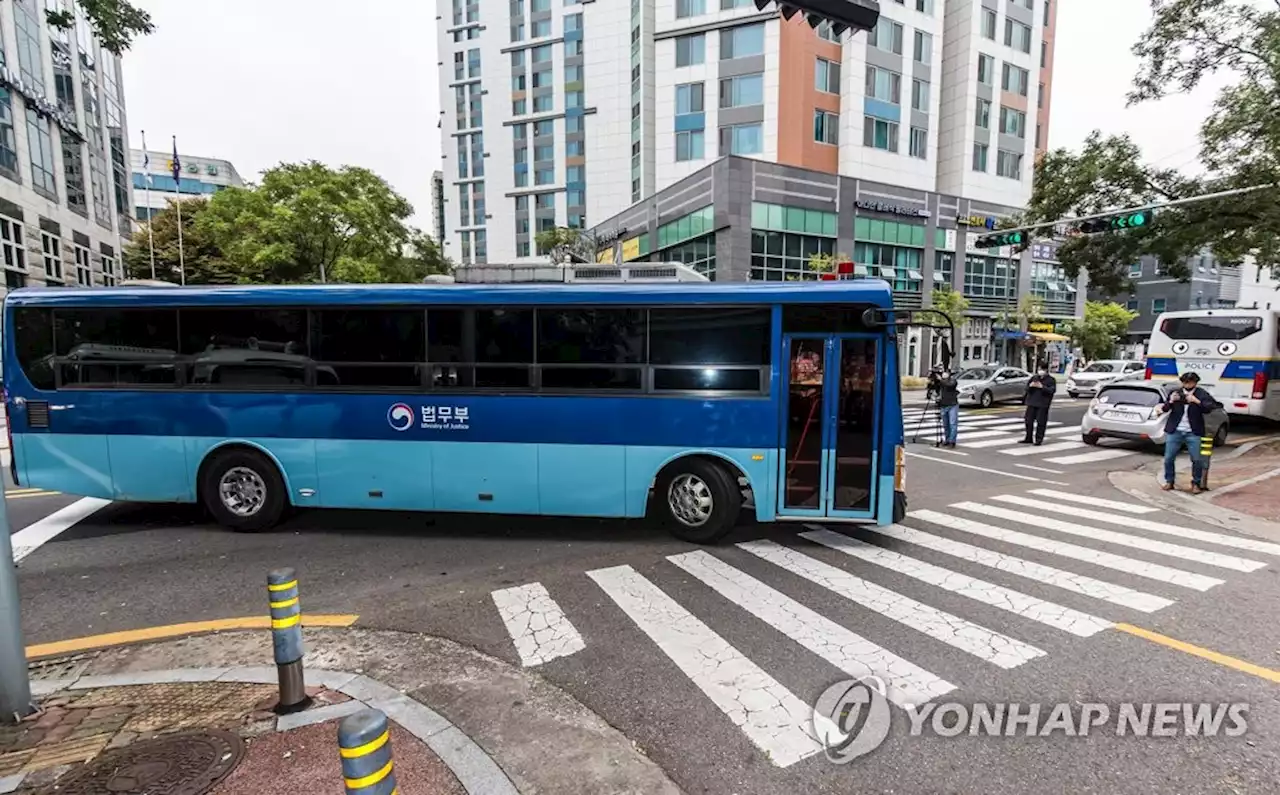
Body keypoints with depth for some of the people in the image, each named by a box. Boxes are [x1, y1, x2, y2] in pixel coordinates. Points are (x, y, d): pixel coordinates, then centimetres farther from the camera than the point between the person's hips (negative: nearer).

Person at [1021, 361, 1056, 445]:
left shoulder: (1051, 379, 0)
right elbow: (1027, 388, 13)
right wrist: (1030, 385, -8)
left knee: (1041, 422, -4)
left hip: (1043, 404, -4)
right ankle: (1028, 438, 15)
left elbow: (1052, 390, -12)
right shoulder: (1034, 377, 12)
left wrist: (1042, 387, -22)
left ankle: (1039, 439, 3)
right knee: (1029, 421, 6)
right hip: (1031, 403, 4)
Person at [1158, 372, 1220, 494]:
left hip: (1193, 433, -1)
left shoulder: (1202, 394, 0)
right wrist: (1170, 401, -18)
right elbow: (1164, 409, 1)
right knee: (1168, 458, 3)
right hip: (1174, 432, 1)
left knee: (1197, 460, -1)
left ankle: (1196, 484, 15)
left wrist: (1197, 401, -22)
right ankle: (1169, 482, 17)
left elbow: (1209, 408, -9)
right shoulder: (1175, 393, 3)